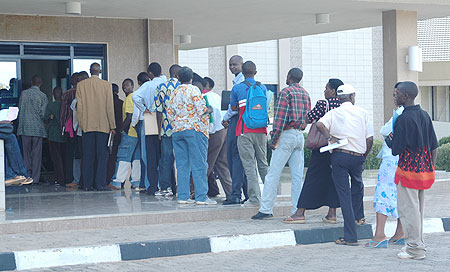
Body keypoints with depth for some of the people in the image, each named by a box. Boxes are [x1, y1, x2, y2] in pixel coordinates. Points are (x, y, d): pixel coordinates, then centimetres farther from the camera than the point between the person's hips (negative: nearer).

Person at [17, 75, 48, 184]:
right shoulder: (43, 96, -3)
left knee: (26, 153, 8)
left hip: (25, 127, 2)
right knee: (37, 154, 2)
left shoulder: (24, 93, 3)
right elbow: (43, 113, -5)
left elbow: (19, 108, 7)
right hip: (37, 128, -2)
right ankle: (35, 178, 0)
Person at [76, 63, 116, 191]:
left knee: (88, 156, 5)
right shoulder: (106, 85, -2)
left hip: (87, 125, 2)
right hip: (103, 125, -2)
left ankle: (87, 184, 4)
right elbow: (109, 107, -2)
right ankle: (100, 184, -5)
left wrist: (81, 123, 10)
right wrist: (112, 126, 2)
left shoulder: (81, 85, 3)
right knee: (102, 155, 1)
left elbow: (79, 107, 2)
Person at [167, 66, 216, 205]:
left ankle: (183, 196, 6)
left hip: (177, 131, 6)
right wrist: (209, 110, 8)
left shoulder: (175, 92, 12)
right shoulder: (194, 90, -6)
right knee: (198, 165, -5)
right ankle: (201, 197, -7)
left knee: (182, 165, 7)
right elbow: (202, 110, -12)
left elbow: (170, 113, 13)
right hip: (194, 130, -6)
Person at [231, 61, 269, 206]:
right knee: (263, 163, 15)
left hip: (245, 131, -4)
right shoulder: (263, 87, 5)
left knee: (249, 165, -2)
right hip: (261, 130, 4)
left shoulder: (237, 88, -4)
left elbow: (234, 108, 6)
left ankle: (254, 198, -6)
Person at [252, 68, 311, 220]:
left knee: (273, 174, -4)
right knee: (297, 176, 6)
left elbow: (280, 117, -13)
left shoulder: (286, 92, -8)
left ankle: (266, 209, -5)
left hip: (287, 135, -7)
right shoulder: (305, 94, 14)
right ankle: (298, 211, 4)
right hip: (300, 136, 7)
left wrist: (274, 139, -12)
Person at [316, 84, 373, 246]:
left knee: (344, 195, 0)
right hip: (358, 157, 1)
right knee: (357, 185, 32)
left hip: (339, 156, -1)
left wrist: (330, 137, -7)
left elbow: (320, 124, -17)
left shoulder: (333, 113, 3)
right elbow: (370, 139, 2)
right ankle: (358, 216, 44)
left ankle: (350, 237, -3)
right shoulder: (362, 113, 5)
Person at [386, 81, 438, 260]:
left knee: (408, 208, -2)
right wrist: (431, 169, 17)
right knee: (418, 208, 16)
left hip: (409, 169, -8)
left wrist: (388, 139, 4)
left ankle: (415, 249, 0)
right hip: (424, 169, 8)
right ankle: (417, 244, 22)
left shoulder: (404, 118, -17)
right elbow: (434, 147, 11)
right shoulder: (424, 116, 8)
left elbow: (396, 149, -16)